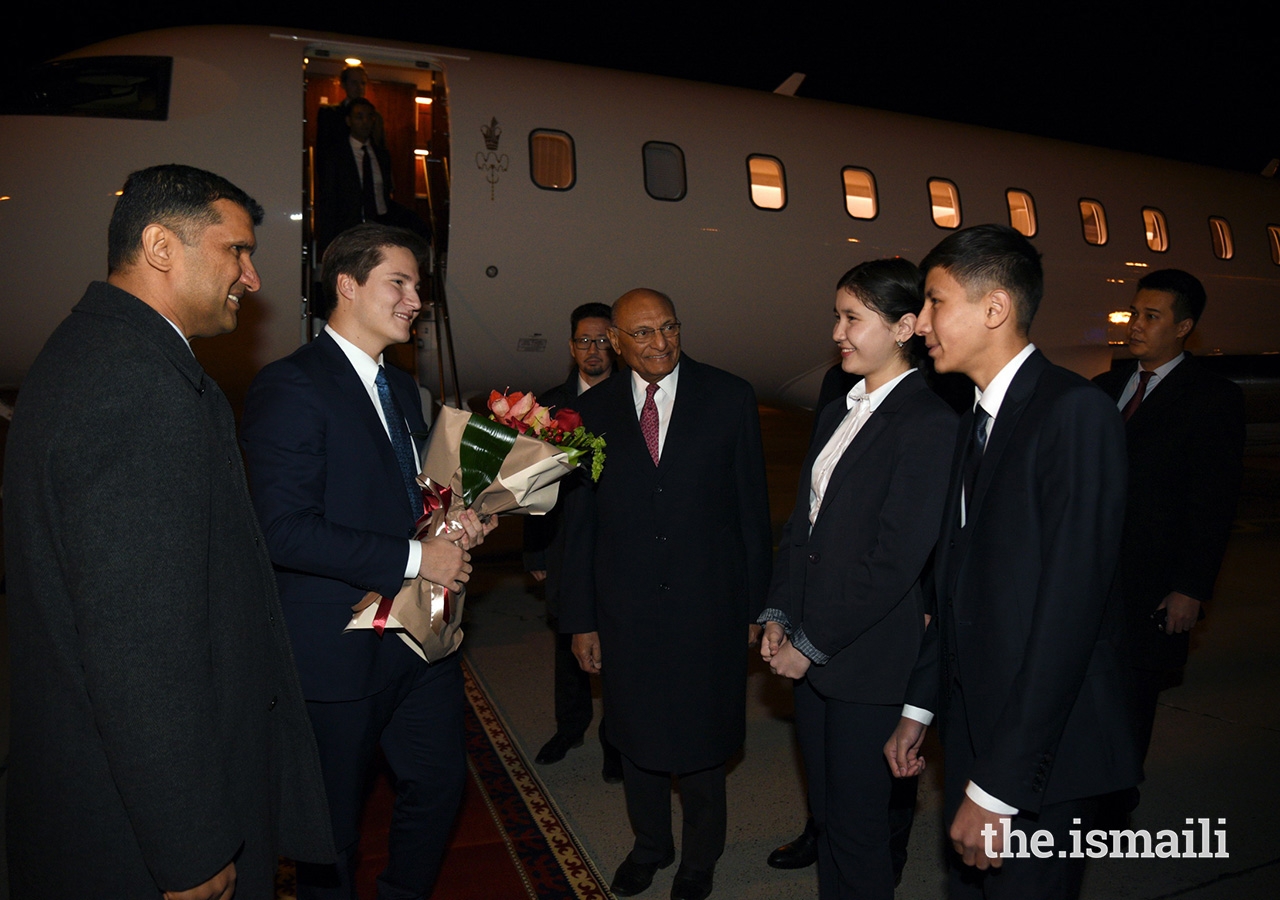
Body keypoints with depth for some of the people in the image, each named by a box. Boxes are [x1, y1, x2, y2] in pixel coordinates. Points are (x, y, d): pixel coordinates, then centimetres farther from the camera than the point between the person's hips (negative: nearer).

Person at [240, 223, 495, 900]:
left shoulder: (402, 388, 12)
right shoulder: (289, 386, -15)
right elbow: (286, 531, -24)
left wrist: (454, 526, 1)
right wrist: (414, 558, -22)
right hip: (339, 650, -8)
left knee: (440, 781, 19)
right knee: (333, 823, 12)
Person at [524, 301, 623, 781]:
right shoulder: (549, 404, 6)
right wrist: (536, 552, 6)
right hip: (567, 548, 3)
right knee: (569, 641, 17)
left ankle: (616, 740, 24)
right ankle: (570, 727, 37)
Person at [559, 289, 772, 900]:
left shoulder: (730, 398, -5)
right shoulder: (592, 410, 0)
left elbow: (752, 506, -2)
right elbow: (578, 521, 2)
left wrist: (755, 604, -1)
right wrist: (580, 619, 2)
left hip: (708, 608, -1)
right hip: (625, 613, 2)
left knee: (701, 739, 14)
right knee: (636, 736, 19)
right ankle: (650, 844, 46)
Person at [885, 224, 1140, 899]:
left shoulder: (1076, 413, -19)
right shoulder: (976, 419, 8)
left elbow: (1069, 607, -24)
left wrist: (998, 786, -22)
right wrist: (918, 708, 12)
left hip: (1046, 748, -8)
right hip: (972, 723, 8)